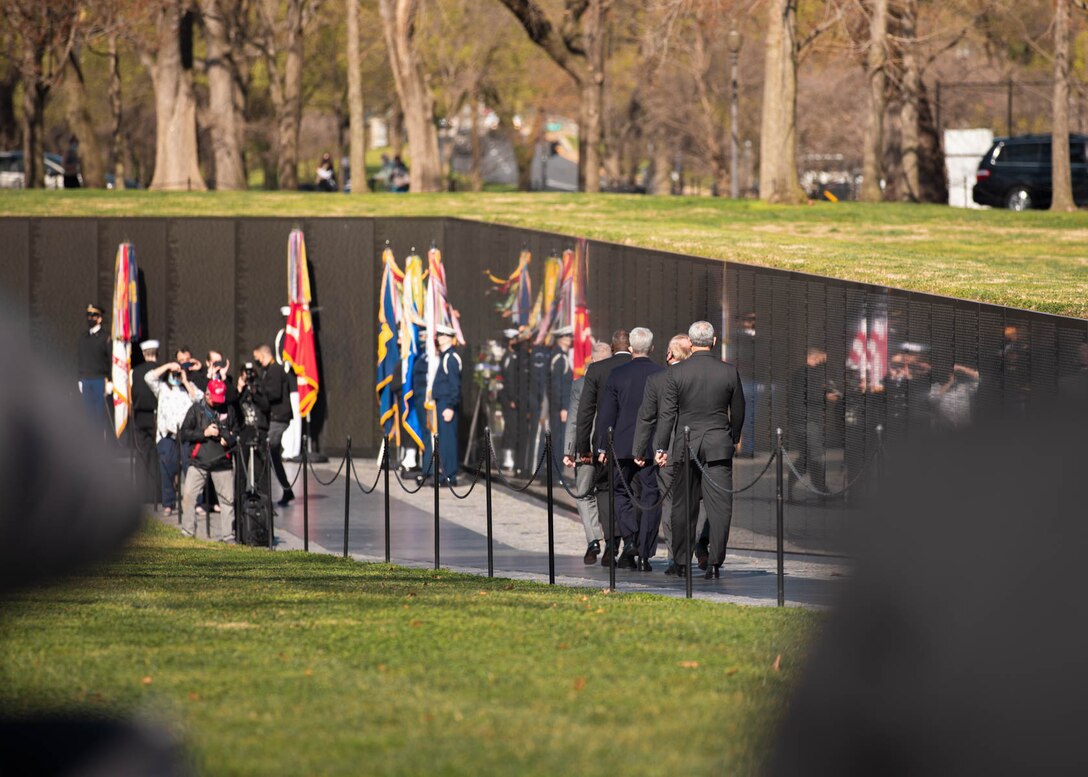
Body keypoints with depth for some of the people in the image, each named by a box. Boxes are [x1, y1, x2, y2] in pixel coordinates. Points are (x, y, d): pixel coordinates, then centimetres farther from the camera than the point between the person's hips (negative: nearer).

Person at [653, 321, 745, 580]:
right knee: (719, 505, -1)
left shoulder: (676, 373, -5)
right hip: (719, 446, 0)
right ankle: (715, 562, -8)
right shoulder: (729, 372, -1)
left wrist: (660, 447, 0)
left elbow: (667, 413, -4)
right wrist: (734, 439, 25)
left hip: (685, 446, 0)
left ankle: (682, 562, 14)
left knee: (683, 506, 9)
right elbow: (738, 412, 9)